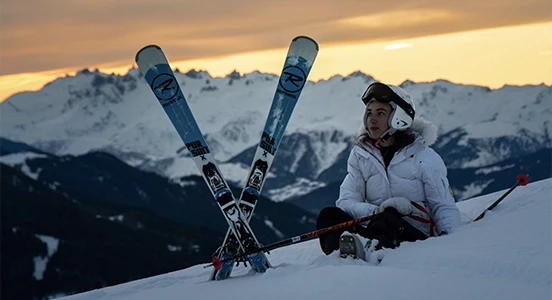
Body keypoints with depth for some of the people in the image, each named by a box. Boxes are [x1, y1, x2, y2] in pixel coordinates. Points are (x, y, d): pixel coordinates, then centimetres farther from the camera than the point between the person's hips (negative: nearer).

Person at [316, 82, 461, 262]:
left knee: (388, 219, -36)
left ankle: (372, 250, -68)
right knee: (329, 215, -21)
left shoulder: (425, 157, 3)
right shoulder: (361, 155, 12)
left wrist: (448, 237, -22)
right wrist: (378, 210, -20)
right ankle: (343, 256, -51)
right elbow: (345, 202, 1)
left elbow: (444, 206, 1)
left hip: (415, 236, -3)